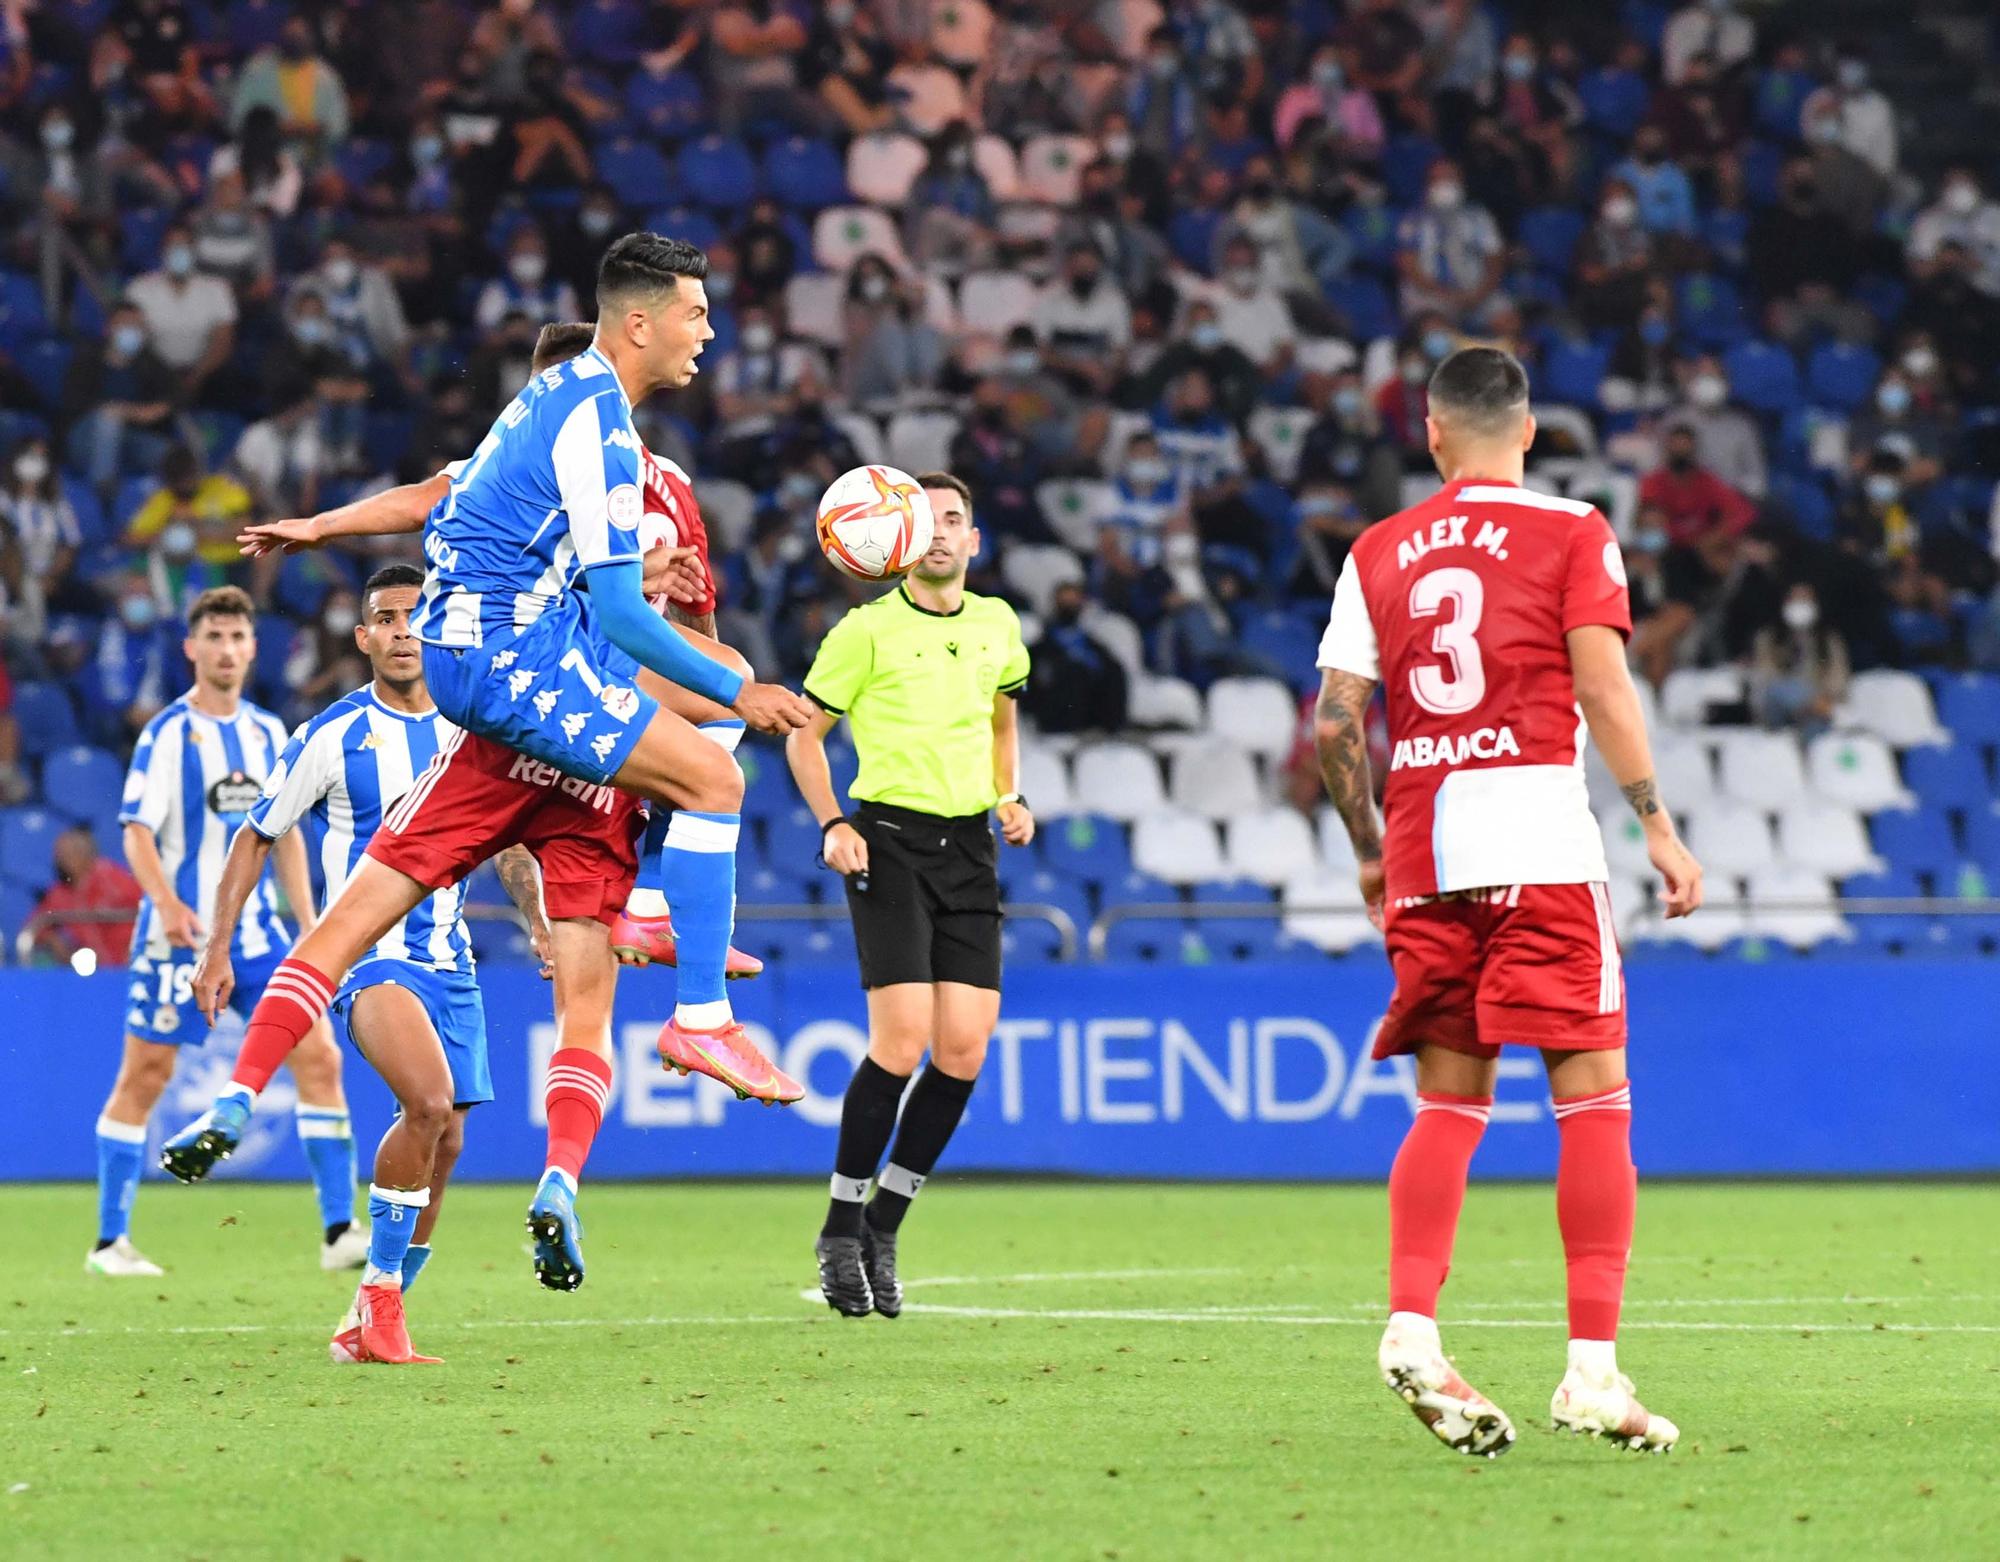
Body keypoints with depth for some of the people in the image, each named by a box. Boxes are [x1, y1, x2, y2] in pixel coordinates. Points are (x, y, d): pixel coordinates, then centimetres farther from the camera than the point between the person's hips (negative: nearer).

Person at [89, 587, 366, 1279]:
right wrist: (166, 902, -28)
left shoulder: (268, 733, 11)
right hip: (182, 935, -5)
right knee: (145, 1073, -1)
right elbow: (137, 833, -12)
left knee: (318, 1056, -5)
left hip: (256, 933, 5)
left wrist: (308, 927, 13)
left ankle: (338, 1232, -2)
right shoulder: (167, 733, -6)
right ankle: (110, 1242, 8)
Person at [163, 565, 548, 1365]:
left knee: (442, 1143, 5)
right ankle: (381, 1293, -15)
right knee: (428, 1100, -28)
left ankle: (370, 1323, 19)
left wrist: (539, 919, 5)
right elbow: (254, 838, 5)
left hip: (449, 959, 6)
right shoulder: (331, 737, -4)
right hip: (366, 952, -6)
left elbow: (509, 839, 21)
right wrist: (217, 949, -1)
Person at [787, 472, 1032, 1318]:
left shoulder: (998, 625, 11)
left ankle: (882, 1226, 10)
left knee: (964, 1048, -4)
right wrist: (831, 823, -10)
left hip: (969, 845, 5)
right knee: (903, 1039, -15)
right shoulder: (867, 629, -3)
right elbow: (805, 732, 3)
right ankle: (841, 1229, -1)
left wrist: (1010, 797, 13)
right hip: (889, 837, -5)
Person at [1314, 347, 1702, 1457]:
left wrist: (1370, 855, 19)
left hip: (1423, 854, 4)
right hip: (1539, 842, -4)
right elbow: (1602, 686, -7)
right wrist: (1659, 826, -4)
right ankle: (1593, 1365, -9)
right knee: (1593, 1096, -2)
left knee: (1449, 1104, 10)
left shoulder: (1378, 553, 12)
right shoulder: (1571, 533, 3)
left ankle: (1411, 1327, -8)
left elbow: (1335, 721, 8)